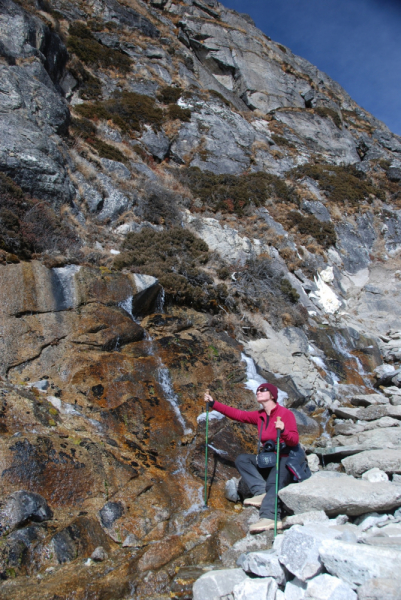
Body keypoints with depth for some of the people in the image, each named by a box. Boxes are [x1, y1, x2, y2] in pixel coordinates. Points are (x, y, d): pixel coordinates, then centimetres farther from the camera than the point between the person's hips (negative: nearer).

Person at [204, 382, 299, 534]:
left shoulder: (285, 413, -10)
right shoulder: (260, 416, 9)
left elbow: (294, 441, -16)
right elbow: (237, 414, 7)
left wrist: (283, 431, -37)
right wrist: (213, 403, 4)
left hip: (286, 459, -7)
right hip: (268, 458, 7)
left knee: (273, 483, -33)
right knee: (242, 459, -7)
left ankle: (269, 517, -52)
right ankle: (261, 493, -23)